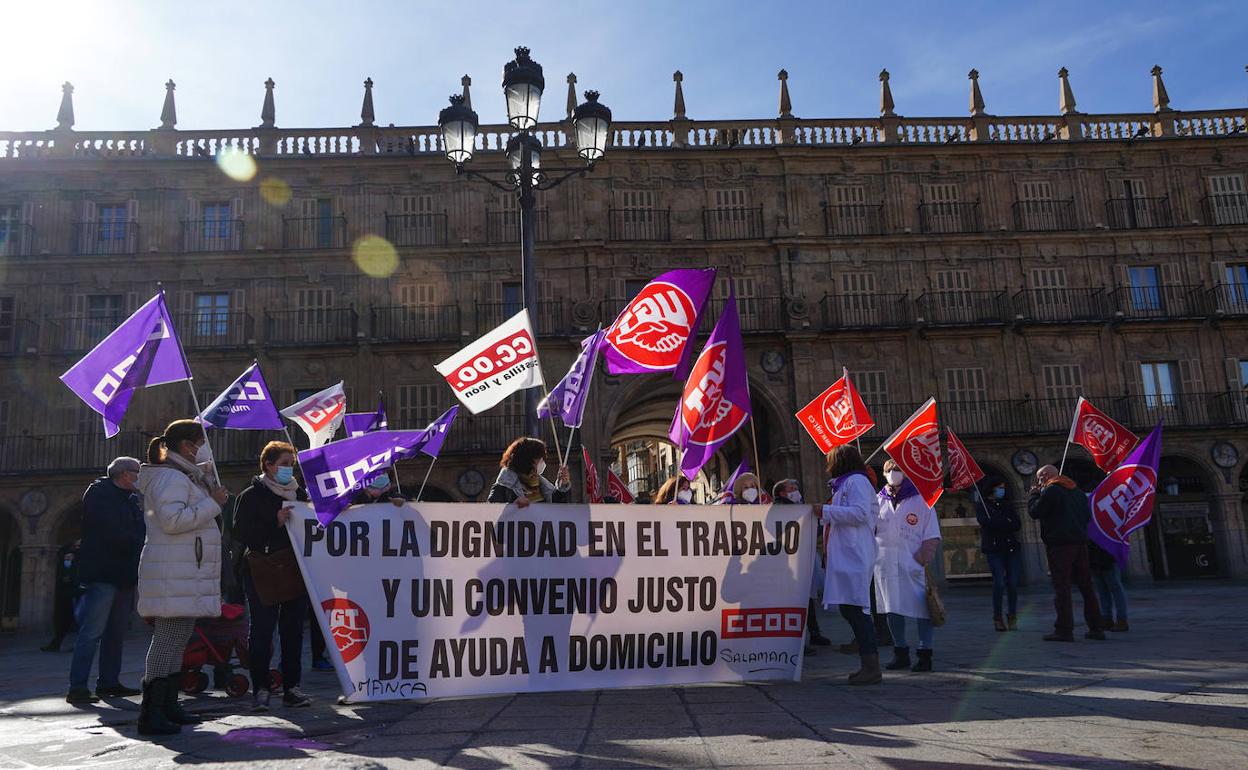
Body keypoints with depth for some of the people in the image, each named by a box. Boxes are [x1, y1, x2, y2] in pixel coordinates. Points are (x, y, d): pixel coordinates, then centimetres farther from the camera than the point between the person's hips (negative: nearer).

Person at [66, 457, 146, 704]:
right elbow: (112, 533, -17)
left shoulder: (130, 499, 20)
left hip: (123, 575, 9)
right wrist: (138, 544, -8)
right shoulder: (99, 493, -6)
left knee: (116, 632, 11)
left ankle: (109, 681, 18)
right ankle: (77, 686, -8)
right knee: (92, 632, -10)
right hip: (103, 573, -9)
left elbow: (140, 530, 17)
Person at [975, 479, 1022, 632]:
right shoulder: (981, 505, 5)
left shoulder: (1006, 505, 18)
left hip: (1012, 548, 4)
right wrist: (1007, 522, -4)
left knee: (1012, 583, -3)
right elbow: (985, 522, -12)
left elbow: (1018, 524, 5)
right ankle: (997, 617, 2)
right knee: (999, 583, -11)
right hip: (994, 549, -4)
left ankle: (1012, 616, 9)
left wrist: (997, 524, -8)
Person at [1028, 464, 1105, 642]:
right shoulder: (1077, 491, 19)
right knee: (1086, 585, 11)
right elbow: (1088, 516, 24)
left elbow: (1034, 512, -7)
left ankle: (1064, 629, -9)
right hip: (1080, 543, 7)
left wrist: (1034, 494, 6)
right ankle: (1096, 628, 13)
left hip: (1059, 544, -7)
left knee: (1061, 587, -7)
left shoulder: (1050, 490, -6)